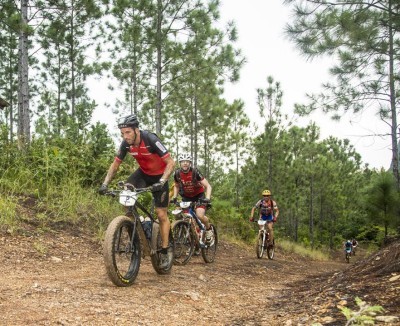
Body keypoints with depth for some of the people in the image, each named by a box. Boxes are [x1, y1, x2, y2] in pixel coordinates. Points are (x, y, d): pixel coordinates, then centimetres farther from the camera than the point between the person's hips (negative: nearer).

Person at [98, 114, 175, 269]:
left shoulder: (150, 139, -32)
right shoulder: (126, 143, -17)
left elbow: (171, 163, -31)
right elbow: (115, 164, -5)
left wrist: (161, 182, -44)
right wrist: (105, 183, -18)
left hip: (159, 175, -4)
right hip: (143, 172, 4)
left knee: (161, 214, -3)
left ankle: (164, 252, 9)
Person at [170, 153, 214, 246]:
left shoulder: (195, 172, -24)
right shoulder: (177, 173, -14)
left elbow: (208, 186, -22)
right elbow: (176, 186, 7)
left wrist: (207, 198, -37)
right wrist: (174, 197, -8)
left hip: (199, 195, -4)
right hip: (186, 196, 4)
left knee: (200, 215, -26)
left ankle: (209, 229, 3)